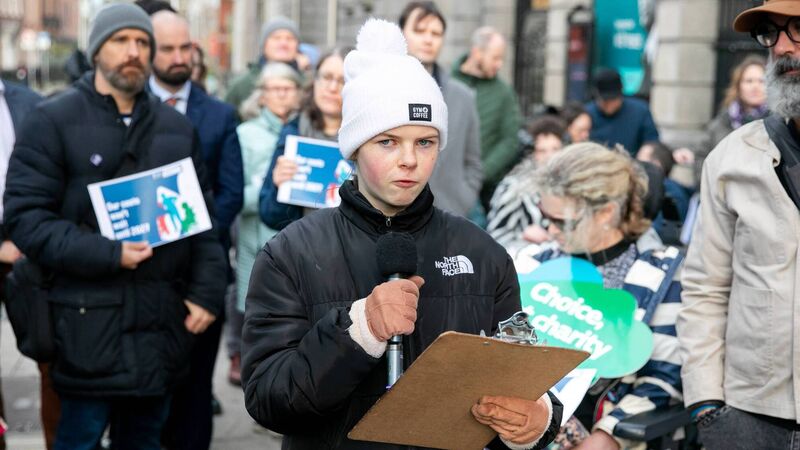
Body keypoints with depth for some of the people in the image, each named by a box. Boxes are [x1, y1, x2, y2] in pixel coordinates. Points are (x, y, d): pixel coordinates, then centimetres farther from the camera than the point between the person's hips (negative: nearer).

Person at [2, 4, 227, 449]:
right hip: (90, 322, -4)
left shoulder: (176, 126, 13)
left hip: (163, 321, 5)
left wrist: (207, 292, 5)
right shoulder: (53, 120, -3)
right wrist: (107, 255, -17)